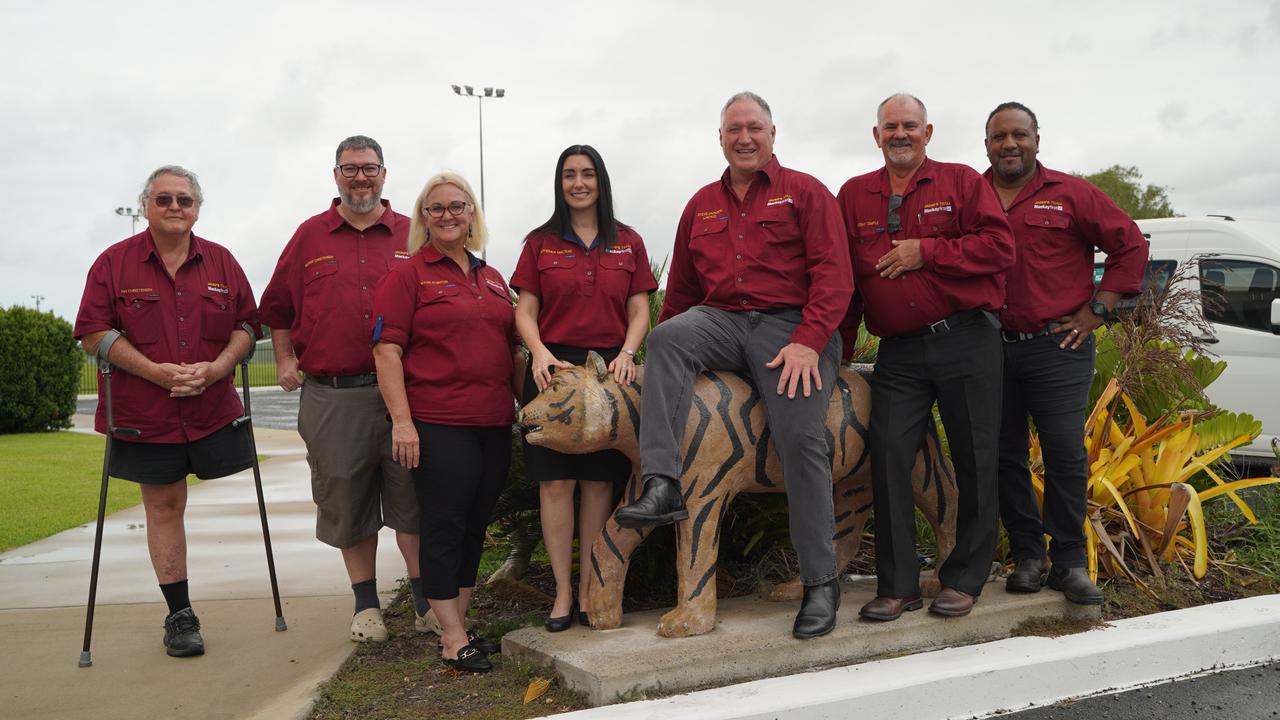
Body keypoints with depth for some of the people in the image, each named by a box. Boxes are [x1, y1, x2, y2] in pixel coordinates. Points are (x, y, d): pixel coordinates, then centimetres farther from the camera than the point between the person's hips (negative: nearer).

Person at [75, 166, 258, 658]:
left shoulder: (221, 262, 7)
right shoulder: (113, 263, 0)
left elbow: (246, 325, 7)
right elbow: (94, 333, -5)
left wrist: (215, 368, -11)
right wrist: (155, 371, -16)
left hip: (213, 408, 1)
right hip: (144, 413, -1)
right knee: (163, 506, 5)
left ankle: (180, 612, 25)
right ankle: (179, 614, 15)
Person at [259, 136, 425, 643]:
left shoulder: (412, 236, 7)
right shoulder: (309, 236, 10)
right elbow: (276, 306, 19)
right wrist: (285, 360, 12)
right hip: (331, 397, 1)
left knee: (412, 498, 3)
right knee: (347, 503, 8)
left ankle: (426, 600, 14)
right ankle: (366, 603, 22)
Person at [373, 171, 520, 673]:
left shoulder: (492, 278, 17)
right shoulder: (407, 275, -1)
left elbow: (511, 347, 23)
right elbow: (387, 351, -9)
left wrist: (522, 404, 18)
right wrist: (401, 419, -16)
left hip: (494, 424, 6)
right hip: (438, 424, -6)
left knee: (475, 528, 11)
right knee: (444, 527, -2)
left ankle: (458, 627, 23)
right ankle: (453, 640, 7)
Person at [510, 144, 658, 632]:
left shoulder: (628, 243, 11)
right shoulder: (541, 243, 9)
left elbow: (639, 310, 7)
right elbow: (525, 311, 5)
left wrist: (627, 353, -11)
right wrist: (539, 352, -14)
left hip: (610, 369, 1)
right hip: (555, 367, -1)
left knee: (600, 481, 2)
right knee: (555, 481, -3)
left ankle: (589, 588, 13)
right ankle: (563, 591, 6)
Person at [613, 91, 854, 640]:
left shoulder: (805, 192, 7)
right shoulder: (701, 205, 20)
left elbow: (833, 275, -5)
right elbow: (681, 290, 23)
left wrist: (807, 342, -16)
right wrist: (673, 350, 18)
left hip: (789, 326, -4)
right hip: (720, 322, 4)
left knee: (801, 440, -17)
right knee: (667, 338, -27)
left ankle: (821, 583, -6)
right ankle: (661, 486, -33)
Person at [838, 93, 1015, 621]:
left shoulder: (962, 182, 6)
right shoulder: (854, 196, 13)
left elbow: (999, 247, -6)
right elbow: (844, 277, 12)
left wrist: (926, 252, -12)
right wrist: (839, 352, 10)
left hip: (967, 342, -2)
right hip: (899, 351, 2)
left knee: (974, 461, 3)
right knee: (888, 456, -5)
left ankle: (964, 580, 17)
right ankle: (898, 586, 5)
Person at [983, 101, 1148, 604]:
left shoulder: (1069, 194, 3)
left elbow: (1130, 245, 7)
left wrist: (1096, 310, 0)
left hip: (1058, 348, -2)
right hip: (989, 349, 2)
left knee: (1065, 454, -3)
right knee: (1005, 455, 5)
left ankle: (1069, 562, 9)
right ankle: (1027, 555, 18)